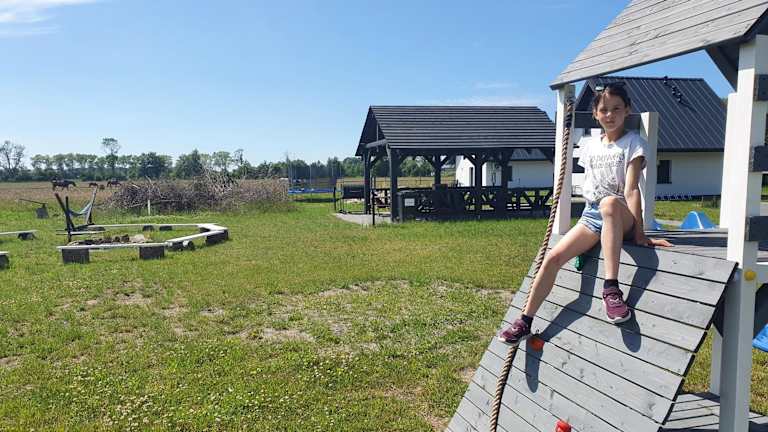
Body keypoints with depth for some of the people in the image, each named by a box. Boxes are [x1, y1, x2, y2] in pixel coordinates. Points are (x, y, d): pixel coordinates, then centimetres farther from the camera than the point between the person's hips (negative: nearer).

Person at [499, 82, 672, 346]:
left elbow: (631, 190, -14)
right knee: (553, 257, -14)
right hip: (591, 214, 5)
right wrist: (588, 240, 12)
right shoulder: (590, 146, 14)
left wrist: (639, 233, -21)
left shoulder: (633, 143, -2)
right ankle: (525, 322, -5)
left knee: (609, 202, -42)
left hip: (622, 216, -5)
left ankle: (611, 289, -44)